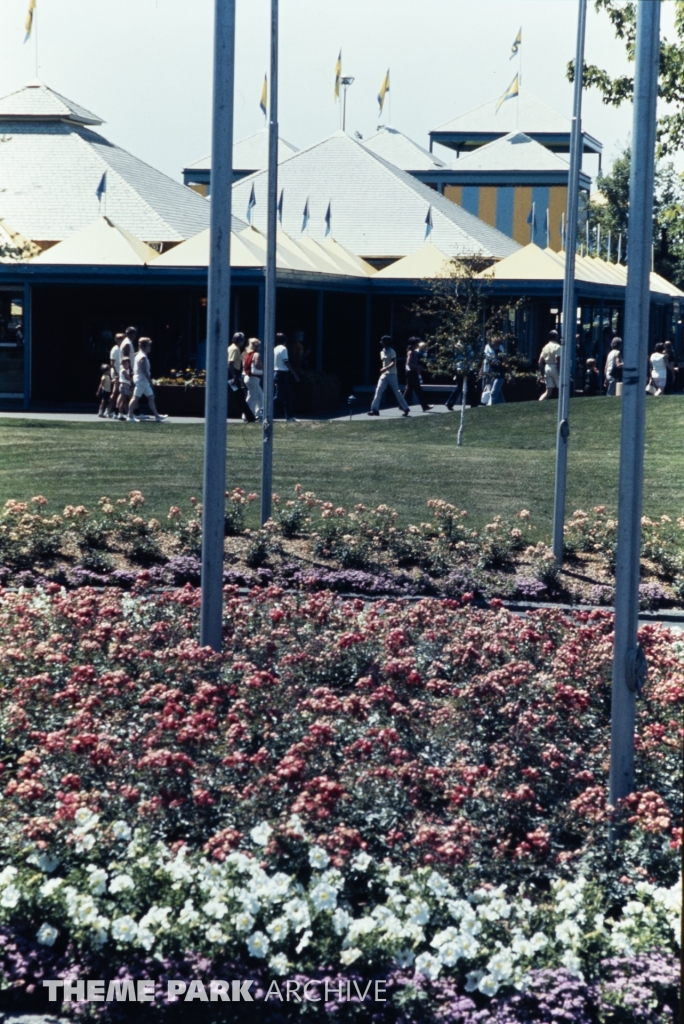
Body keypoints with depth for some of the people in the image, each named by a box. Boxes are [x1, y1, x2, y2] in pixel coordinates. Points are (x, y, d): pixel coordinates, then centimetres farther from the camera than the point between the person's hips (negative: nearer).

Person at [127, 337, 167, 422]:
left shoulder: (139, 355, 13)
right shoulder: (143, 357, -18)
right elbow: (144, 371, -21)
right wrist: (150, 380, -19)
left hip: (144, 381, 10)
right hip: (141, 380, -10)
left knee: (151, 397, 11)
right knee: (136, 397, -5)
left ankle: (156, 416, 13)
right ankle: (130, 416, 0)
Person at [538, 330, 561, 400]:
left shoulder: (545, 347, 11)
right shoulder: (557, 347, -8)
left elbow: (540, 362, 10)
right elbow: (558, 361, -18)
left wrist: (543, 373, 16)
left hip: (547, 368, 6)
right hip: (555, 368, -6)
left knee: (548, 392, 5)